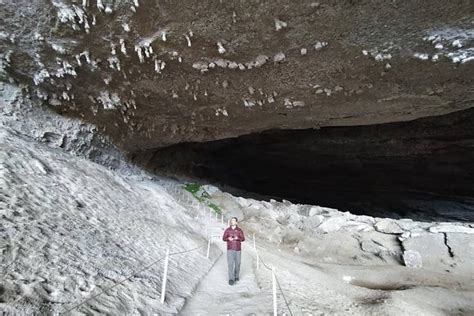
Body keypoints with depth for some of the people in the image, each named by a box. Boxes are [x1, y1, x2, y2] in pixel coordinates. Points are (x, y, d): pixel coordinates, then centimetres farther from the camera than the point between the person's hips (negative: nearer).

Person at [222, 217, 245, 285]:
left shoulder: (239, 230, -2)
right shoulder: (227, 230, 0)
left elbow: (243, 239, -3)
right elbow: (224, 238, 1)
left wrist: (237, 238, -24)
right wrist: (228, 238, -21)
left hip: (238, 249, 1)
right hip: (230, 249, -1)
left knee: (237, 263, 11)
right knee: (230, 264, -11)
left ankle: (236, 276, 34)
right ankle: (231, 279, -12)